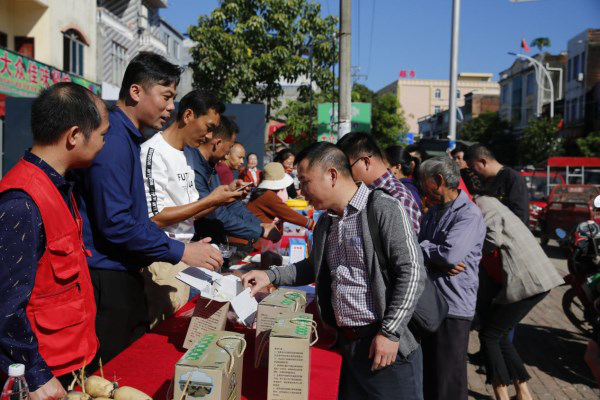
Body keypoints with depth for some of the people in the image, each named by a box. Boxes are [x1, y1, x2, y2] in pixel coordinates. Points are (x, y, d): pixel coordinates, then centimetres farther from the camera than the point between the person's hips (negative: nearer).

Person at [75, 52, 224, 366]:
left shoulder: (128, 138, 13)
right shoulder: (113, 140, -18)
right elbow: (115, 223, -24)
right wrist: (181, 252, -17)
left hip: (125, 274, 10)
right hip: (108, 281, -10)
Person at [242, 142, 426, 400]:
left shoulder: (384, 209, -12)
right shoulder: (325, 222, 12)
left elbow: (412, 272, -16)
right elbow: (315, 267, 26)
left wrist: (390, 332, -17)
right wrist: (271, 275, 12)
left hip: (386, 344, -7)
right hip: (349, 344, 7)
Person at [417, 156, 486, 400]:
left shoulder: (469, 214, -12)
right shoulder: (433, 212, 13)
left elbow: (451, 254, -26)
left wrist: (421, 247, -8)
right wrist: (435, 258, -14)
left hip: (453, 309, -7)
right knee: (426, 376, 20)